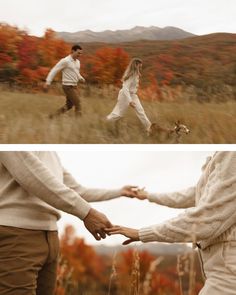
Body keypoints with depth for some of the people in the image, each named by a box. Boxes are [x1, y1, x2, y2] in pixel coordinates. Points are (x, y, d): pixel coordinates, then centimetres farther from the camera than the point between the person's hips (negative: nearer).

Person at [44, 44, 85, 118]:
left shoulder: (77, 62, 11)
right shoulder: (65, 61, -15)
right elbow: (54, 70, -15)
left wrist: (81, 78, 8)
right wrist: (48, 82, -21)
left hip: (74, 86, 9)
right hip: (68, 87, -9)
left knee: (69, 105, 14)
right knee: (78, 105, -7)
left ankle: (53, 116, 22)